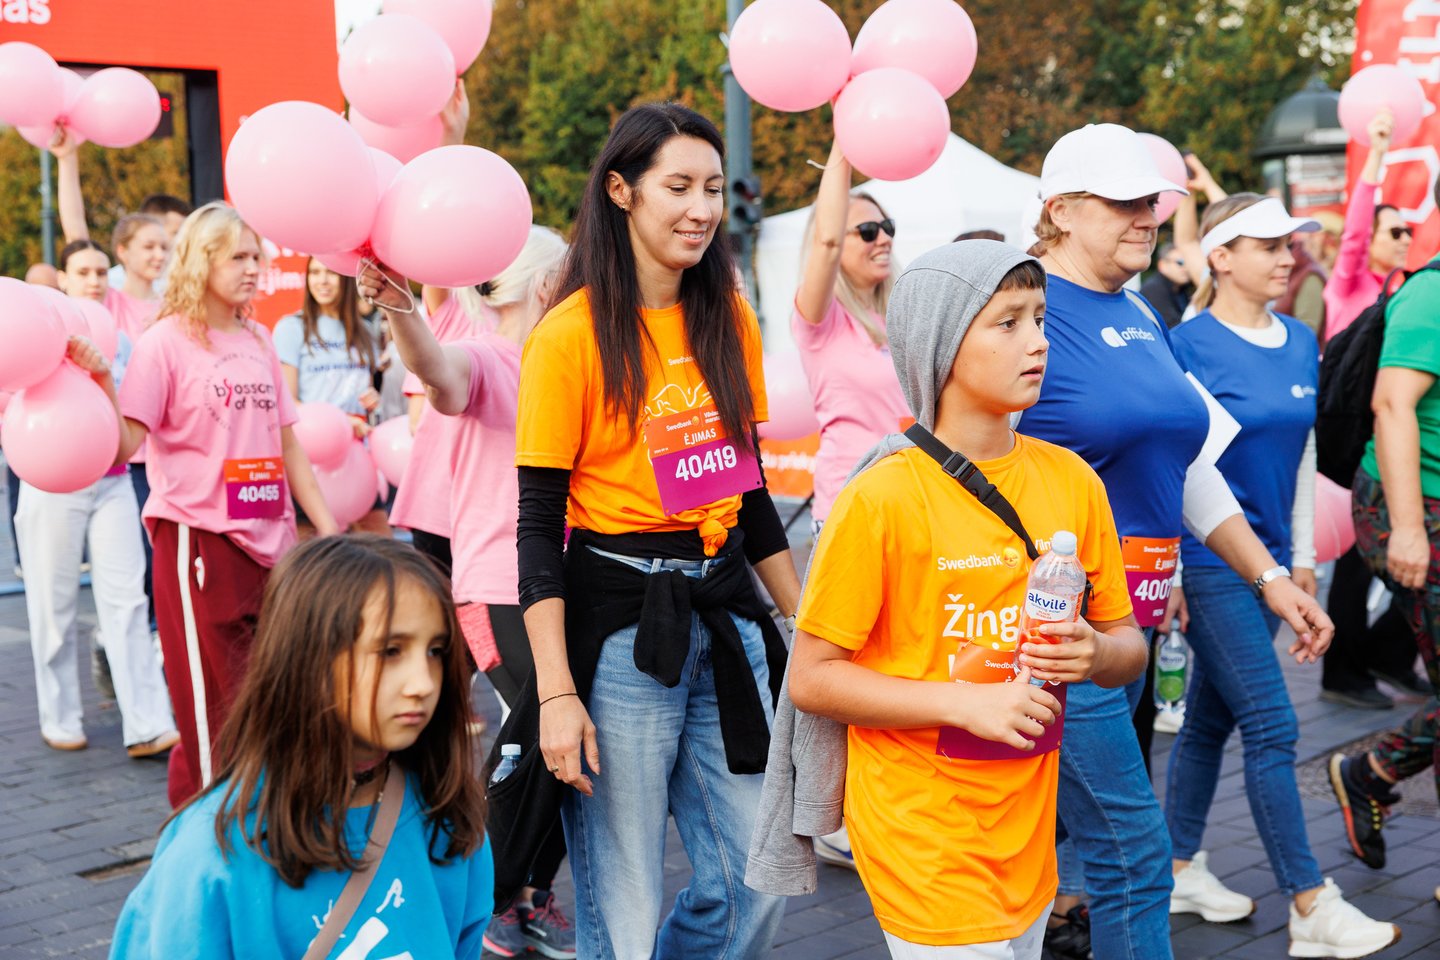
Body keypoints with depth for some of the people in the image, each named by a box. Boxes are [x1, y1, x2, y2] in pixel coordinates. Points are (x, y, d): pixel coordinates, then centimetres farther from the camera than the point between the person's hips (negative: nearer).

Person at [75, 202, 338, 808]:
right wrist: (102, 385, -28)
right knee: (216, 702, -1)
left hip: (268, 539, 6)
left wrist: (327, 526, 12)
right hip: (199, 538, -6)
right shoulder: (167, 342, -5)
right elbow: (125, 445, -12)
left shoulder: (257, 341, 12)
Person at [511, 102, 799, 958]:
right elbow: (539, 522, -11)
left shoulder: (730, 320, 9)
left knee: (758, 886, 8)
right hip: (619, 623, -6)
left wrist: (806, 622, 15)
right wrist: (556, 690, -17)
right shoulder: (573, 335, -9)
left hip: (726, 613, 6)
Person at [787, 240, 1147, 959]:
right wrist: (963, 703, -20)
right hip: (923, 838, -5)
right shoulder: (883, 497, -13)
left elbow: (1129, 646, 12)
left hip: (1028, 836, 6)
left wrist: (1094, 654, -11)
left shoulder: (1071, 481, 3)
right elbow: (811, 678, -11)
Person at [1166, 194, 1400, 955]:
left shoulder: (1301, 343, 9)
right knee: (1272, 727, -6)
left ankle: (1179, 870, 27)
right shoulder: (1190, 345, -12)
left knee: (1211, 717, 15)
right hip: (1208, 563, -7)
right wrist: (1169, 577, -14)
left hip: (1267, 560, 7)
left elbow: (1303, 456, 15)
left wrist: (1304, 559, 16)